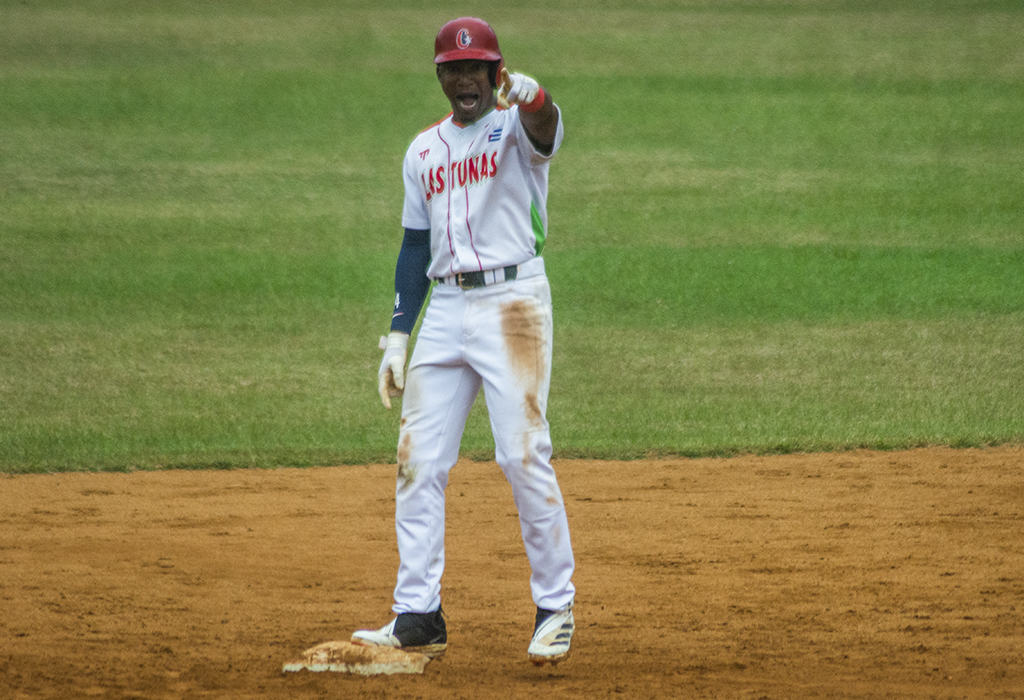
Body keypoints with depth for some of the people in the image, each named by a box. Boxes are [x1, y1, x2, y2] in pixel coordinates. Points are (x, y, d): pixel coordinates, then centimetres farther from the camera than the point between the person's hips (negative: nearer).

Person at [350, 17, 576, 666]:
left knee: (524, 454, -10)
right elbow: (417, 246, 17)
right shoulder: (424, 150, 15)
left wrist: (532, 97, -54)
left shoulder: (516, 125, -3)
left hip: (514, 301, -6)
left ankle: (556, 607, 0)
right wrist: (398, 336, 9)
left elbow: (547, 126, -29)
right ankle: (417, 616, 7)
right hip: (446, 308, 6)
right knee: (419, 461, 2)